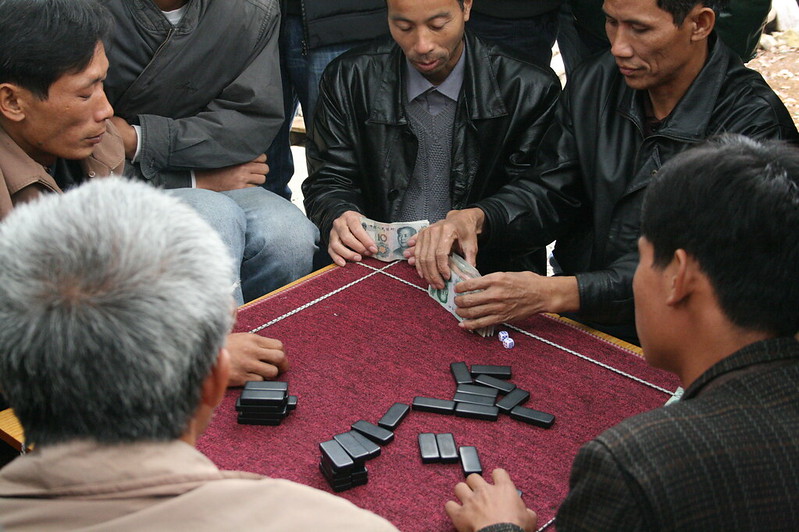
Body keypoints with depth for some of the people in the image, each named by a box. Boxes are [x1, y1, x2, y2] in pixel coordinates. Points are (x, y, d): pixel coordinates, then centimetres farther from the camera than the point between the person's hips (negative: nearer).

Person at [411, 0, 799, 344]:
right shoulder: (594, 83, 3)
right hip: (568, 319, 6)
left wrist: (555, 293, -35)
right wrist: (475, 218, -15)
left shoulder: (753, 124, -16)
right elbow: (551, 192, 7)